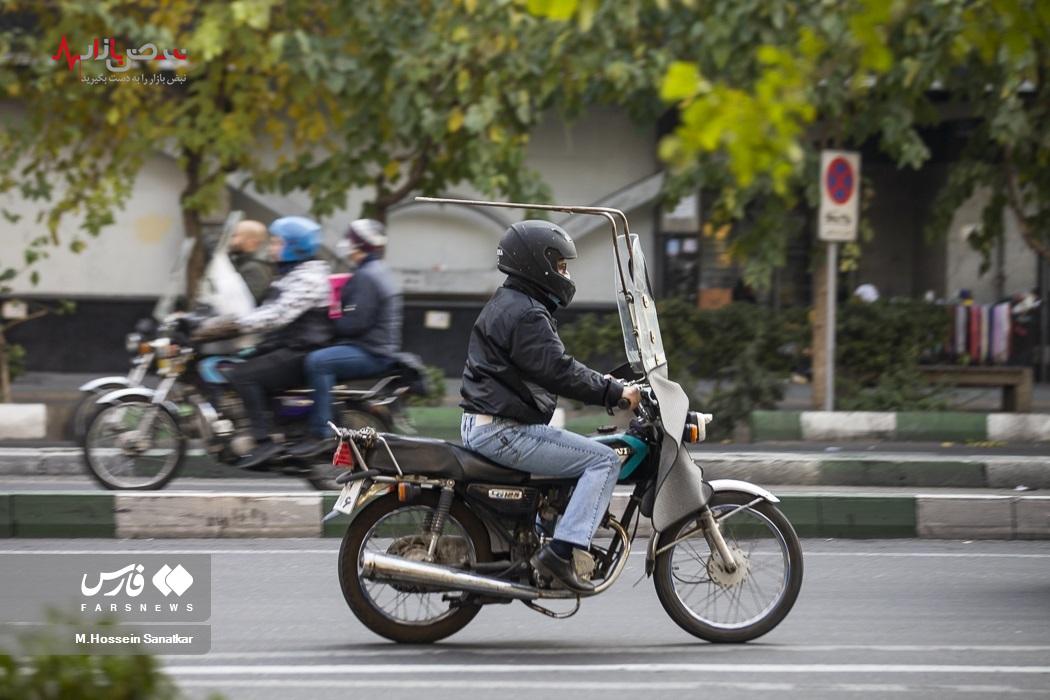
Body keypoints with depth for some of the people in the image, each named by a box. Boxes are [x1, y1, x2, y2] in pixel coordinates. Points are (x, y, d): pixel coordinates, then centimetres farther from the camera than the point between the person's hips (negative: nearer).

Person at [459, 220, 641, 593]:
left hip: (484, 425, 11)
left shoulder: (508, 303, 19)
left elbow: (552, 367, 25)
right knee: (604, 460, -13)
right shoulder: (525, 314, -16)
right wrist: (614, 392, -16)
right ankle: (561, 551, -22)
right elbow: (558, 372, -24)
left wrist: (602, 384, 16)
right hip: (503, 431, -11)